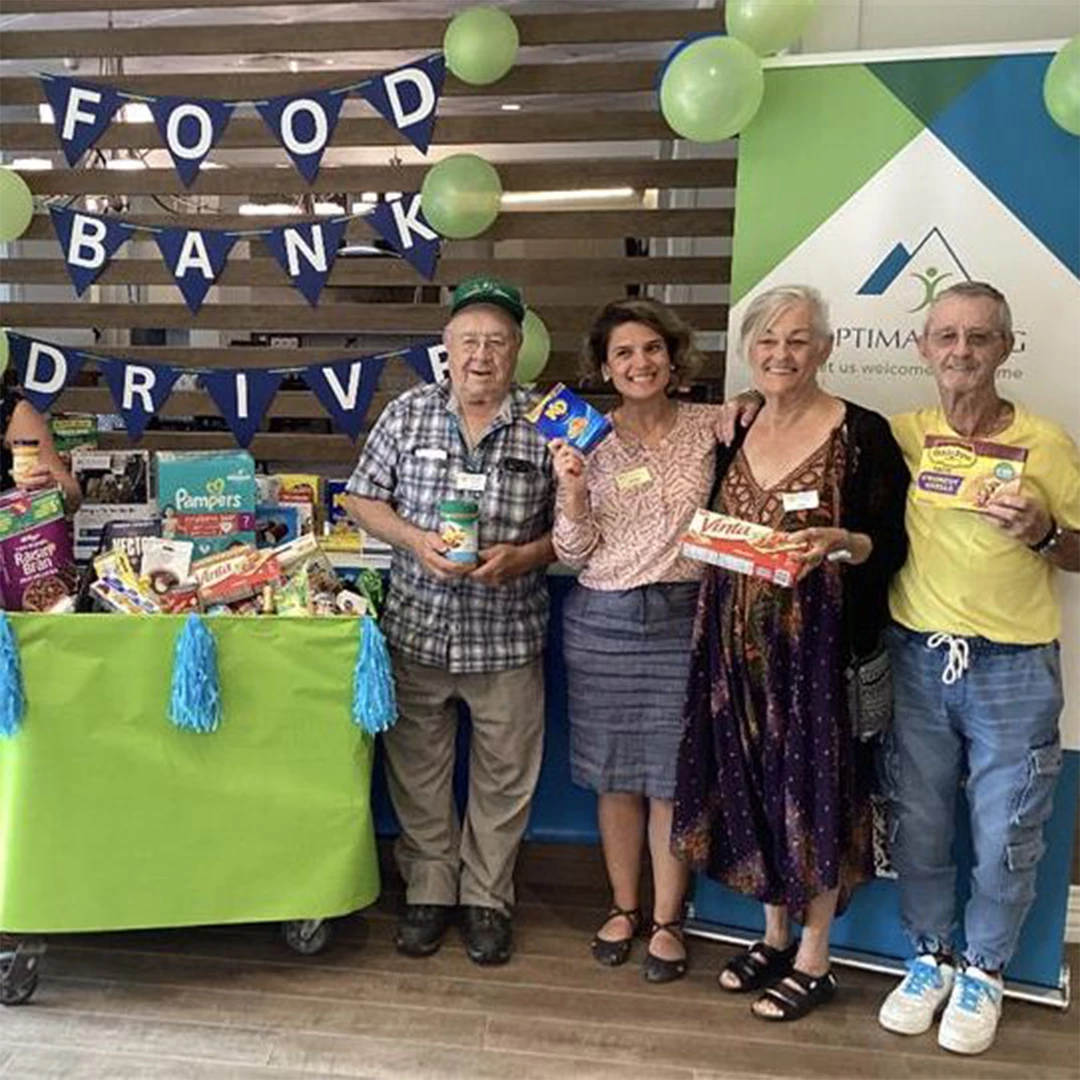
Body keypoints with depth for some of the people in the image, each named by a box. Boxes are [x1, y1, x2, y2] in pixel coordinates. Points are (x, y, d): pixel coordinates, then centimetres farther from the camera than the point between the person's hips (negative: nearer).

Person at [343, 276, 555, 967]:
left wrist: (523, 556, -17)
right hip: (418, 626, 1)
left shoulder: (547, 426, -3)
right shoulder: (408, 414, 1)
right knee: (418, 769, 12)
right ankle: (429, 891, 31)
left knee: (504, 777, 10)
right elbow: (362, 500, 4)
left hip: (508, 636, -1)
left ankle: (487, 898, 30)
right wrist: (416, 540, -13)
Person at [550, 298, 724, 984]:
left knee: (673, 774, 6)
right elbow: (574, 552, -1)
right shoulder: (588, 443, 1)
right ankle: (624, 906, 31)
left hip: (684, 617, 0)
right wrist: (572, 488, -15)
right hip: (605, 620, 1)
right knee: (616, 773, 12)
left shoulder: (709, 426, 2)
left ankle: (667, 919, 24)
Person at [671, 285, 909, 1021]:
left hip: (818, 641, -5)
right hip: (738, 640, 5)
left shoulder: (862, 434, -7)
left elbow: (893, 546, -6)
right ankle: (775, 935, 34)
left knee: (815, 786, 4)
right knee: (754, 784, 14)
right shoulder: (731, 431, 9)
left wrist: (841, 543, -24)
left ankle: (814, 960, 23)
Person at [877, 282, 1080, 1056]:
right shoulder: (899, 435, 0)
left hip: (1014, 668, -1)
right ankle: (932, 956, 37)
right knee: (919, 827, 14)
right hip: (918, 658, 2)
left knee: (1006, 838, 10)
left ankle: (984, 972, 34)